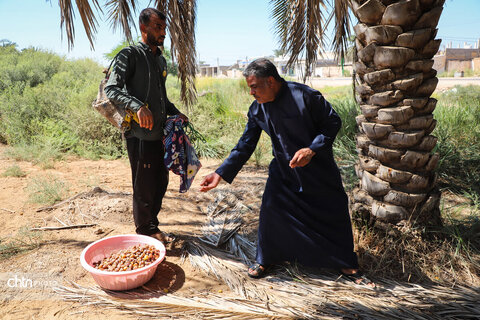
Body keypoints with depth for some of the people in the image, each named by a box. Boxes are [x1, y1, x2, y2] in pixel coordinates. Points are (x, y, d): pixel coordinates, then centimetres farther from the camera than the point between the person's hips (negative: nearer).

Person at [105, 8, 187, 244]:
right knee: (144, 187, 2)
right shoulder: (129, 55, -5)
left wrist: (175, 113, 12)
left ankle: (152, 227, 32)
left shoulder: (161, 60, 19)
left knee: (160, 183, 15)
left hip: (159, 134, 8)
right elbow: (111, 89, -17)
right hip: (140, 134, -8)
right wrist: (138, 106, -31)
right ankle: (145, 232, 21)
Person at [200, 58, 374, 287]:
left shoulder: (304, 96, -21)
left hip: (318, 167, -2)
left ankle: (346, 264, 28)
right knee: (271, 208, -6)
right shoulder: (257, 110, -7)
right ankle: (265, 259, 19)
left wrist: (312, 149, -26)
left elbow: (333, 122, -12)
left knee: (333, 212, 6)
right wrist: (221, 174, -11)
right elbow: (245, 146, -3)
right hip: (283, 169, 3)